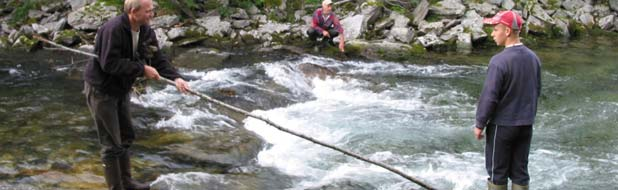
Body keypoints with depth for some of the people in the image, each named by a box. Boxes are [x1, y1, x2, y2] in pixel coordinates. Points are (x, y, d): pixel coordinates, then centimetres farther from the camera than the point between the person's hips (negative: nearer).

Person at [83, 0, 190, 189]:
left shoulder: (146, 32, -2)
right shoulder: (113, 30, -27)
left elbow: (158, 58, -2)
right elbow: (109, 63, -31)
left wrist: (175, 77, -18)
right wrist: (142, 69, -27)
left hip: (121, 89, 9)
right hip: (101, 90, -9)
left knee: (125, 137, 19)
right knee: (112, 144, -3)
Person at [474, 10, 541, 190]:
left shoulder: (499, 61, -21)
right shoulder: (533, 58, 1)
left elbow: (489, 96, -19)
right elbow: (536, 91, 11)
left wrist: (480, 124, -8)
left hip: (502, 125, -6)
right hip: (526, 125, 6)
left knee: (497, 172, 7)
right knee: (520, 171, 13)